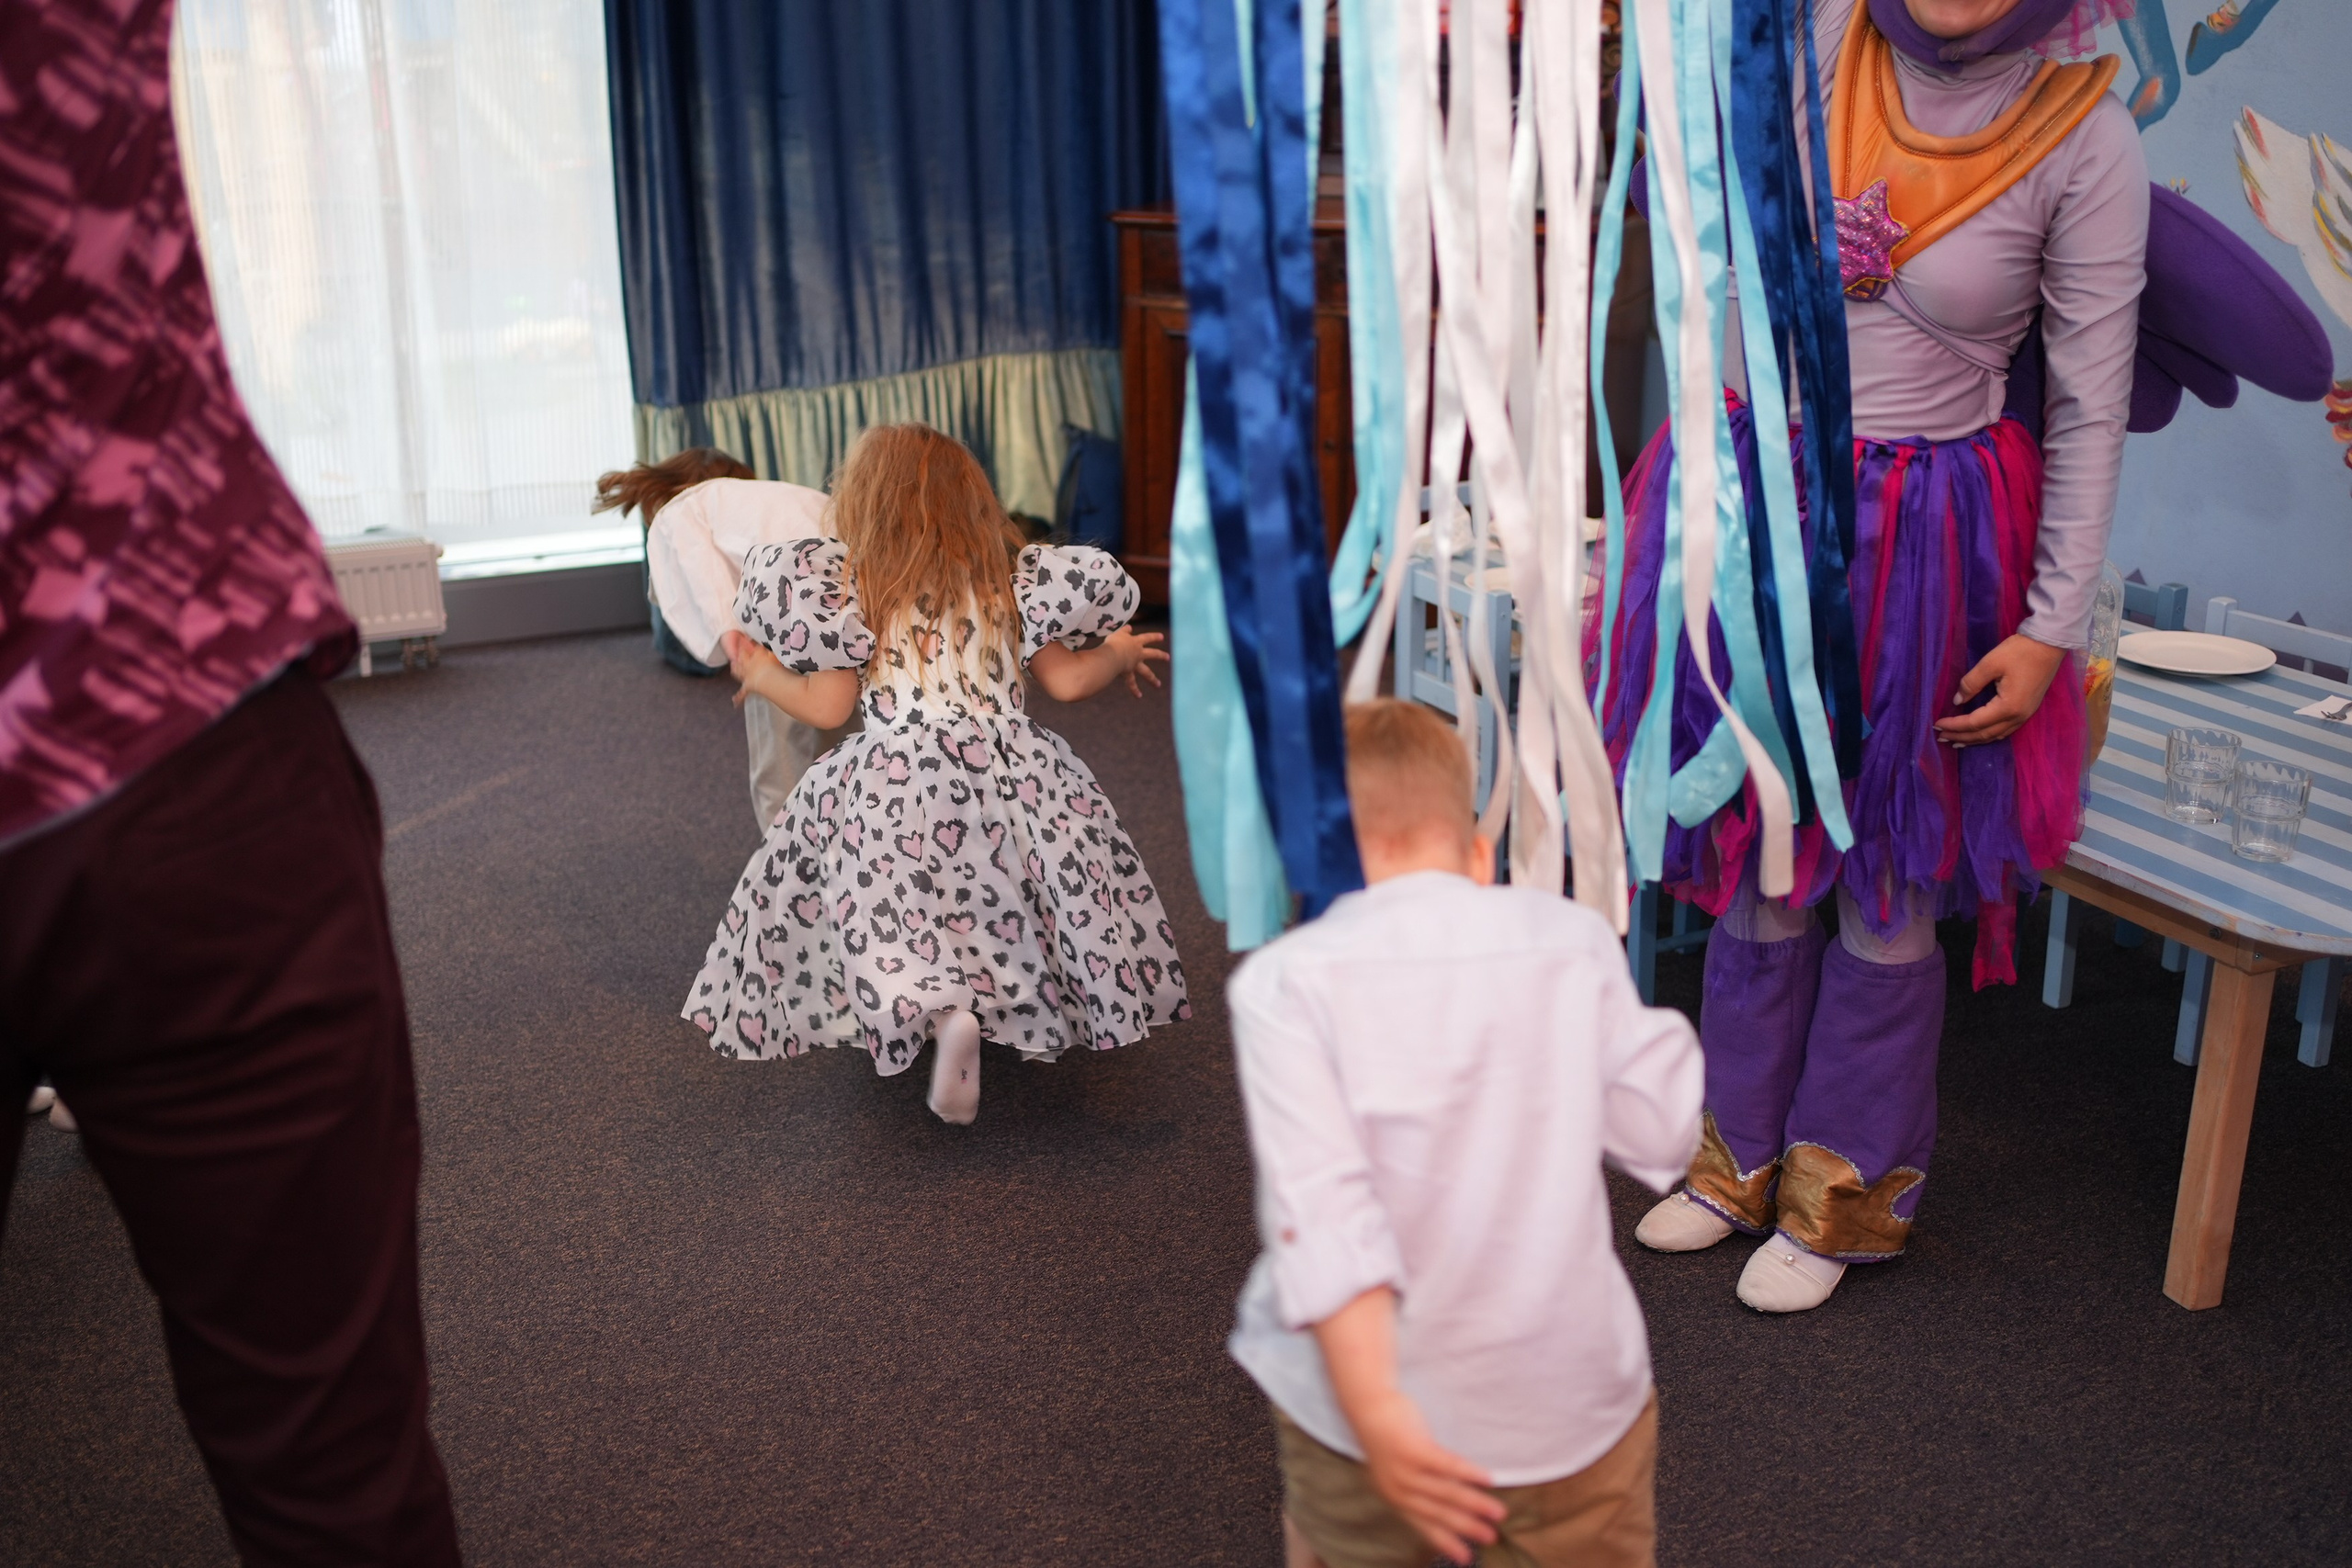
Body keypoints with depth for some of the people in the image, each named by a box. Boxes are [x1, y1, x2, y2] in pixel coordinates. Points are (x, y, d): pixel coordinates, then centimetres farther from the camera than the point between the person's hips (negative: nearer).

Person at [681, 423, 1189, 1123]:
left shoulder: (853, 586, 5)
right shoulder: (1006, 580, 11)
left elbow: (827, 708, 3)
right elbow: (1065, 681, 10)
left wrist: (761, 676, 21)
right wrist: (1121, 655, 30)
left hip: (897, 777, -3)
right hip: (1010, 769, 3)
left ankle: (939, 1007, -28)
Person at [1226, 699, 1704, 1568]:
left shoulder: (1284, 981, -10)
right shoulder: (1576, 938, -2)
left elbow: (1321, 1205, -20)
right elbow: (1663, 1133, 5)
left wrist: (1374, 1411, -21)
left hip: (1383, 1409, -1)